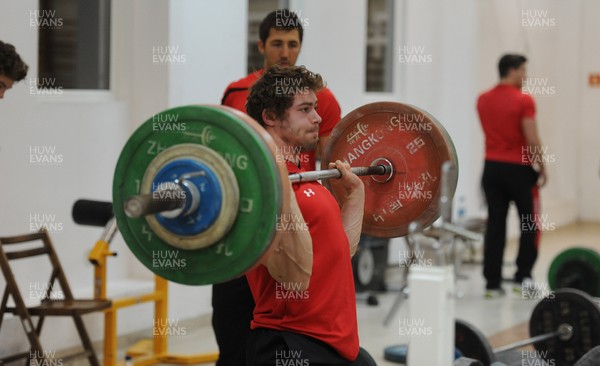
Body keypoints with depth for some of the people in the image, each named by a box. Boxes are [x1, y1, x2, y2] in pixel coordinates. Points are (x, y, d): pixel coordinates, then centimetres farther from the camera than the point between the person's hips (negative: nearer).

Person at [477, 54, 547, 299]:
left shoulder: (483, 101, 7)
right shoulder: (523, 101, -12)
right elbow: (532, 140, -14)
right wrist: (542, 169, -4)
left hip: (492, 168, 5)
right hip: (519, 169, -5)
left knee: (495, 226, 6)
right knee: (530, 224, 8)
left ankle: (492, 283, 5)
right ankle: (523, 277, 4)